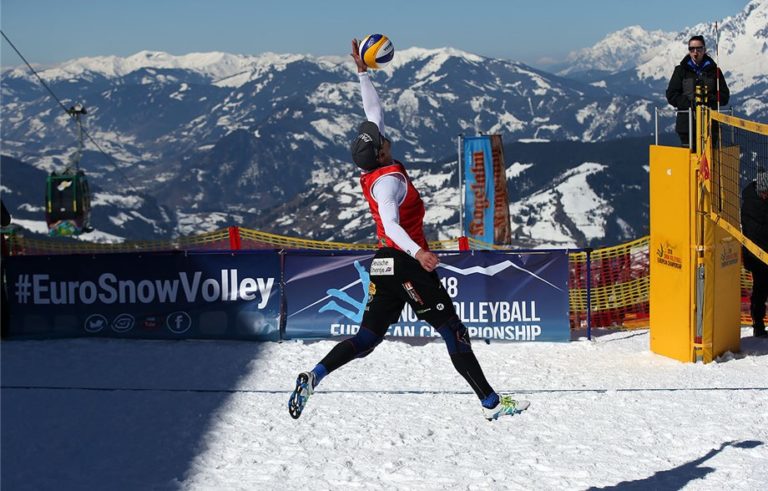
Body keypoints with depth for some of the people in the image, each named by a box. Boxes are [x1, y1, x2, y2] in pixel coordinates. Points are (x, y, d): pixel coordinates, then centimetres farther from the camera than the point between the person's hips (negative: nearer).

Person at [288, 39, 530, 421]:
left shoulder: (372, 172, 8)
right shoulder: (389, 179, -16)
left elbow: (374, 113, 18)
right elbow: (390, 223, -31)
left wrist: (363, 72, 23)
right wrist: (417, 252, -46)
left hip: (385, 263, 9)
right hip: (406, 263, -9)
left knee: (367, 339, 8)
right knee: (454, 332, -1)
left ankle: (313, 377, -9)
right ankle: (491, 402, 3)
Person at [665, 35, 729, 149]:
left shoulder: (714, 70, 11)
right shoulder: (681, 70, 9)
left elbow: (724, 96, 8)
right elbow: (671, 96, 3)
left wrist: (709, 99, -11)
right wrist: (690, 103, -11)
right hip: (687, 123, -1)